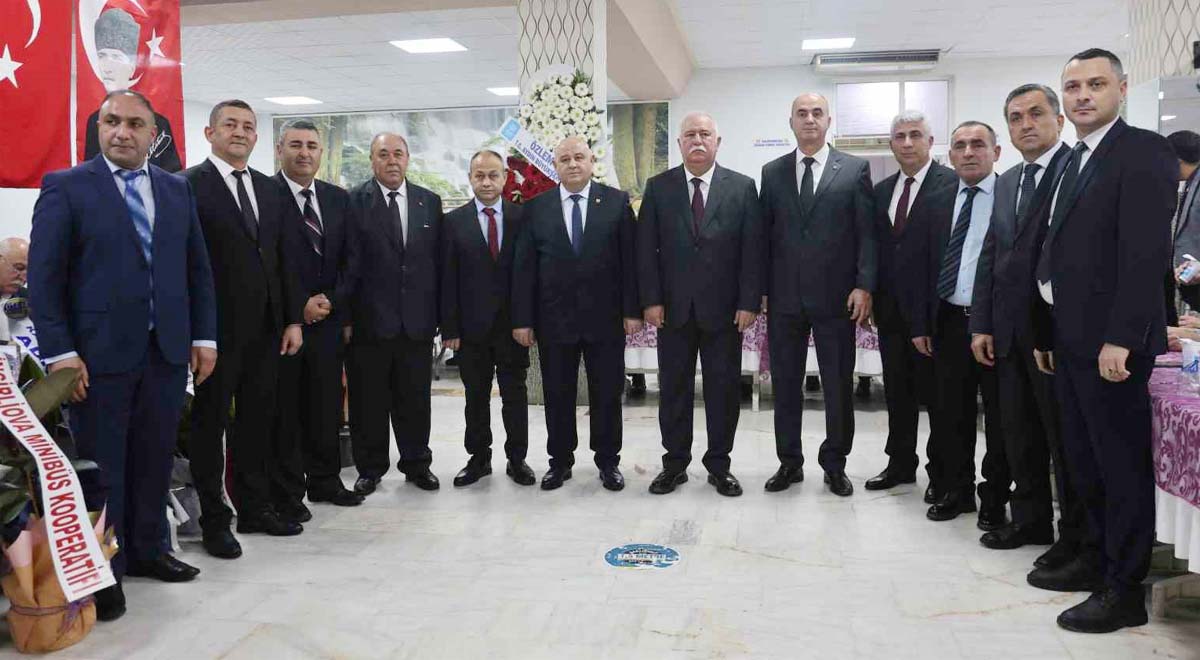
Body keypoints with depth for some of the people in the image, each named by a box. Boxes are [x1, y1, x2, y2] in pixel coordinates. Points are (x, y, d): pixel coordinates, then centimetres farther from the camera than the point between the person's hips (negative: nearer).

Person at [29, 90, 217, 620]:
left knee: (154, 461, 13)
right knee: (101, 467, 6)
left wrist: (204, 337, 6)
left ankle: (144, 550, 30)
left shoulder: (177, 189, 10)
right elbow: (44, 275, -6)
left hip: (168, 351, 4)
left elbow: (197, 268, 12)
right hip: (99, 354, -4)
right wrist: (60, 351, -13)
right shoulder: (66, 187, -2)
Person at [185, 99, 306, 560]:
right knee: (210, 423, 7)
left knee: (257, 421, 14)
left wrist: (292, 318, 8)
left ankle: (255, 508, 27)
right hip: (218, 328, -6)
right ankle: (214, 519, 18)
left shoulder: (269, 189, 12)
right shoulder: (188, 186, -7)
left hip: (265, 328, 6)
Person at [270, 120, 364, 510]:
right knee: (284, 409, 4)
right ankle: (287, 493, 14)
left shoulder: (338, 199, 11)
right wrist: (299, 306, -15)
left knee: (326, 406, 12)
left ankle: (325, 480, 26)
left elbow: (348, 260, 10)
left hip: (328, 318, 5)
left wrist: (332, 302, -5)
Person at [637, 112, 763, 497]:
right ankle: (675, 463, 20)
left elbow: (752, 249, -1)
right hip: (673, 307, 1)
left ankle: (719, 465, 20)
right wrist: (651, 300, -6)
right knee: (674, 388, 8)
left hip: (724, 308, 0)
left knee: (724, 388, 6)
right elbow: (646, 248, 1)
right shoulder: (658, 187, 5)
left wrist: (749, 302, -8)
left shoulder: (742, 187, 3)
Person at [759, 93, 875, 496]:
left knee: (839, 384, 6)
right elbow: (765, 233, 8)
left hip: (836, 296, -2)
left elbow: (867, 233, -1)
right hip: (784, 297, 2)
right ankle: (789, 462, 21)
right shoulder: (772, 172, 9)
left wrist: (864, 285, -10)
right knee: (785, 383, 8)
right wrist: (761, 289, 3)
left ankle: (835, 464, 21)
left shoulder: (855, 169, 3)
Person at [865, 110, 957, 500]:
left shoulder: (952, 183, -7)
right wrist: (873, 297, 7)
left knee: (936, 393, 4)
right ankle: (901, 464, 27)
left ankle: (941, 471, 18)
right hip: (891, 307, 6)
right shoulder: (882, 191, 13)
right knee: (897, 391, 14)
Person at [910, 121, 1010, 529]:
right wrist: (921, 323, 7)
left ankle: (995, 499, 20)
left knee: (999, 415, 6)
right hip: (950, 322, 5)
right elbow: (925, 265, 11)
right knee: (951, 413, 12)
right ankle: (956, 490, 27)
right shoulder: (942, 201, 11)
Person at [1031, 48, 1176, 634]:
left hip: (1111, 339, -8)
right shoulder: (1073, 163, 17)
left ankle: (1125, 589, 12)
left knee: (1122, 461, 1)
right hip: (1069, 338, 8)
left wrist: (1120, 339, -23)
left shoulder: (1143, 151, -9)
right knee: (1084, 457, 16)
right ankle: (1099, 557, 30)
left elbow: (1146, 251, -18)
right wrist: (1046, 334, 14)